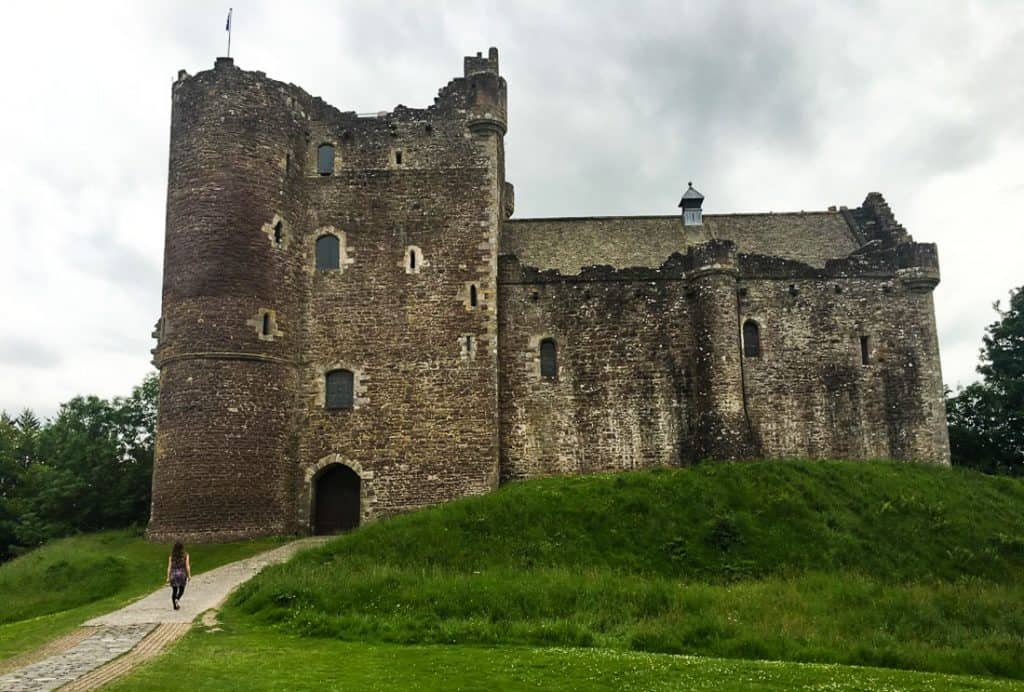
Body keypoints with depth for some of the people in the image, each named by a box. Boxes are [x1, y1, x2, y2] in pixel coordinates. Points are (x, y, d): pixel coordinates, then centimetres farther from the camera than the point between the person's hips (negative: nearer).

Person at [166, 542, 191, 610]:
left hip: (173, 574, 1)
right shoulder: (185, 555, -3)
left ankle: (175, 605, 11)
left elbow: (169, 567, -1)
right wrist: (189, 575, -2)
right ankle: (177, 599, -12)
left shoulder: (171, 556, 1)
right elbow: (187, 566, -7)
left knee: (174, 590, 12)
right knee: (181, 589, 14)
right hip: (182, 573, -1)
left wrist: (168, 577, 3)